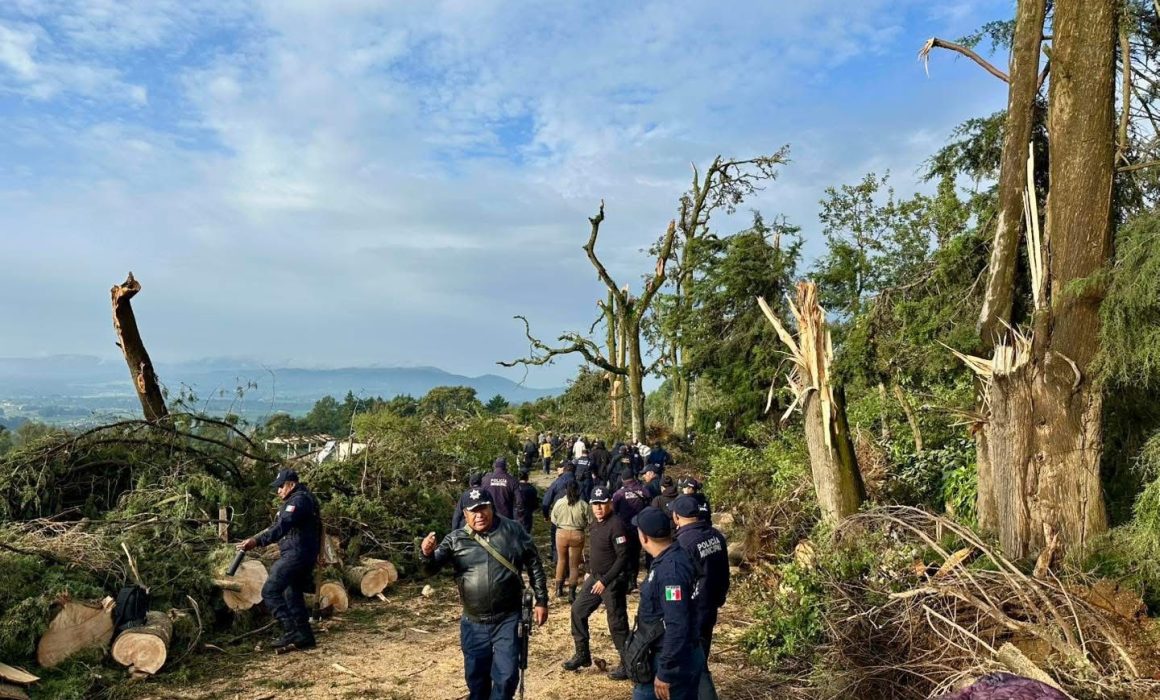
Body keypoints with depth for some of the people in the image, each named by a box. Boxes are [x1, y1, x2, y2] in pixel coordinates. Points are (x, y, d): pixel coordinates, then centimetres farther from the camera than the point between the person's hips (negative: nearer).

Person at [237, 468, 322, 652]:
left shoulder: (299, 500, -14)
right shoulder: (303, 498, 19)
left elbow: (282, 526, -28)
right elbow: (282, 525, 27)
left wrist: (257, 541, -35)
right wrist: (257, 538, 25)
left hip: (296, 554, -11)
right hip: (304, 555, 11)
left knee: (270, 591, -12)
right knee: (293, 595, 15)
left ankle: (291, 632, -13)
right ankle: (304, 637, 18)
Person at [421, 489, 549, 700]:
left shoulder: (513, 531, -4)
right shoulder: (455, 540, -3)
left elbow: (534, 565, 4)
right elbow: (431, 569, -8)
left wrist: (541, 601, 3)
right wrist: (427, 554, -31)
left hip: (508, 620, -1)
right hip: (473, 623, 2)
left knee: (506, 676, 2)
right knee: (476, 676, 16)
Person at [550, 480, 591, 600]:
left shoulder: (559, 503, -10)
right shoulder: (583, 505, -12)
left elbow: (553, 520, 0)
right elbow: (589, 521, -5)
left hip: (561, 533, 1)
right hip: (577, 535, -1)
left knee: (561, 560, 20)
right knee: (574, 564, 11)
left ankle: (559, 589, 24)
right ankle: (571, 592, 10)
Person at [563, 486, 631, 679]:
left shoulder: (616, 525, -21)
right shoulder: (595, 522, 6)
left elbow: (623, 558, -23)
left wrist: (605, 581, -24)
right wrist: (590, 572, 17)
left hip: (612, 581, -9)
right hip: (595, 577, 9)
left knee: (617, 623, 0)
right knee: (578, 610, 12)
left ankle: (627, 665, 15)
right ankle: (582, 655, 26)